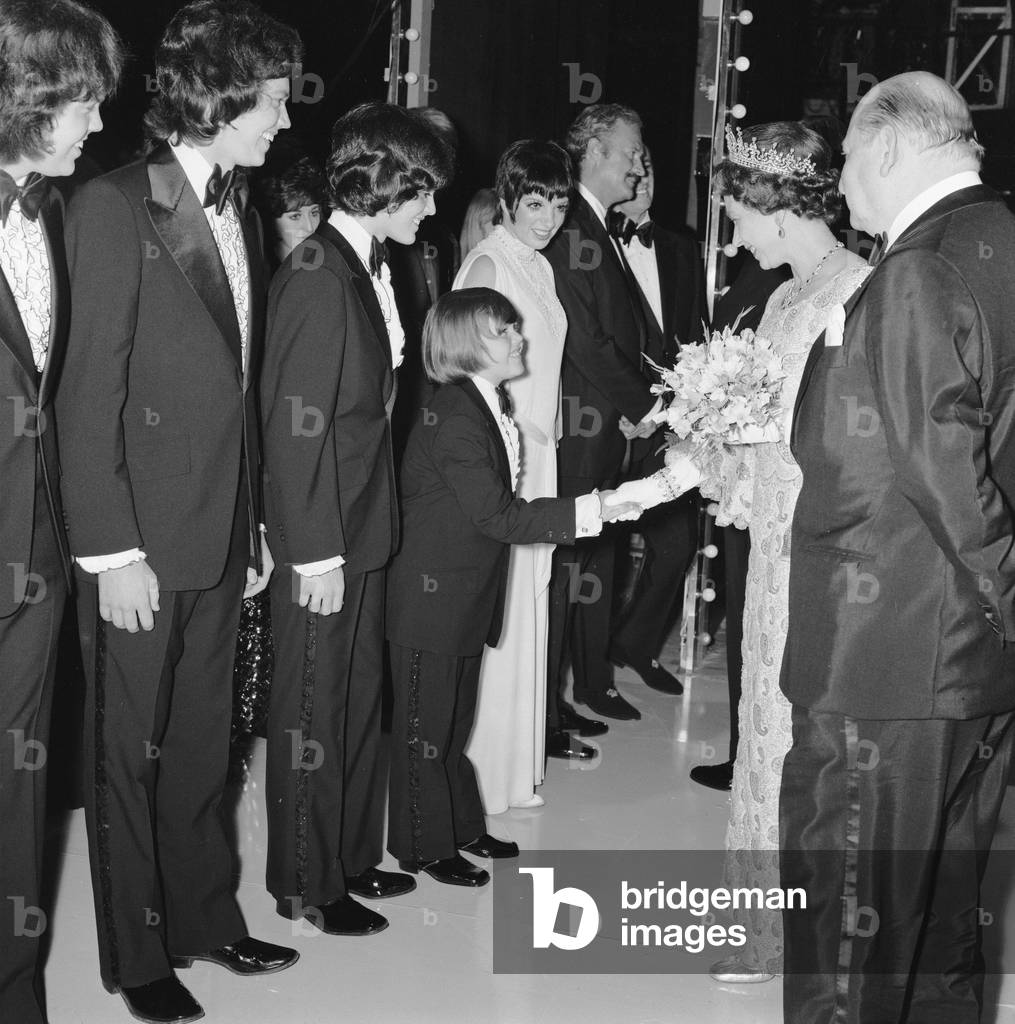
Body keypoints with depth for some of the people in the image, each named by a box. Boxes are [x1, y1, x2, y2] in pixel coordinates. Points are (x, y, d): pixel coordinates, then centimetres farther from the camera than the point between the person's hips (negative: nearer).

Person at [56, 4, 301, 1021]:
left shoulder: (238, 212, 9)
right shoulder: (113, 209, -13)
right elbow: (88, 397, -14)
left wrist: (254, 520, 12)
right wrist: (111, 554, -16)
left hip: (221, 536, 7)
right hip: (142, 544, -6)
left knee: (202, 742, 17)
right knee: (131, 754, 8)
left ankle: (205, 916, 33)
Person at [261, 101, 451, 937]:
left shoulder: (373, 267, 6)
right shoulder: (318, 275, -20)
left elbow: (372, 403, 7)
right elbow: (294, 425, -21)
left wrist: (368, 532, 6)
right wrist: (316, 552, -20)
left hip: (366, 527, 9)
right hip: (325, 540, -9)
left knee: (360, 699, 19)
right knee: (314, 711, 6)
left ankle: (353, 857, 35)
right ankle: (306, 884, 21)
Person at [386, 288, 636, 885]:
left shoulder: (492, 406, 7)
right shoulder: (454, 417, -23)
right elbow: (495, 515, -27)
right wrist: (585, 512, -28)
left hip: (467, 597, 9)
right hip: (433, 595, -9)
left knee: (455, 718, 21)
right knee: (426, 723, 5)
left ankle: (462, 824, 34)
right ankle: (423, 845, 18)